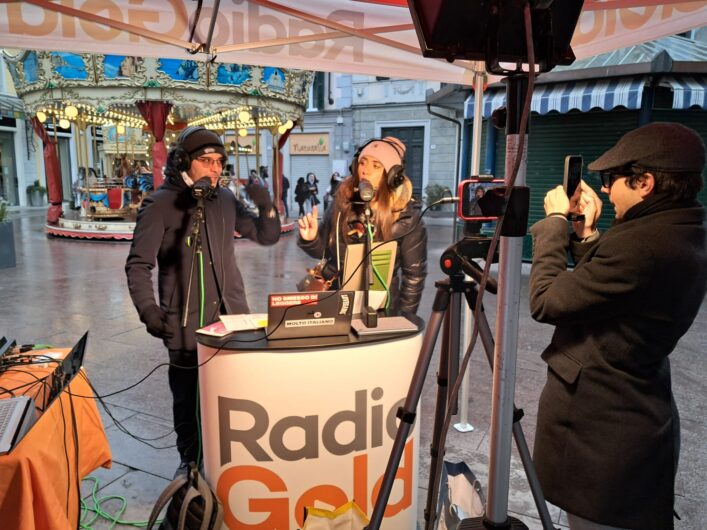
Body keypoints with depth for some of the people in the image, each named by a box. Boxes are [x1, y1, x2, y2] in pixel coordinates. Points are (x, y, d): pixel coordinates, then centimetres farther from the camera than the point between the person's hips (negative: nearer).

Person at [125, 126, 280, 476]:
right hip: (187, 320, -4)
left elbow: (268, 237, 12)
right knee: (188, 394, 9)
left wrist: (265, 207, -6)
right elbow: (138, 265, -6)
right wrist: (148, 309, -20)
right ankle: (190, 459, 32)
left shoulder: (225, 199, 7)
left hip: (232, 314, 4)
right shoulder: (160, 205, -6)